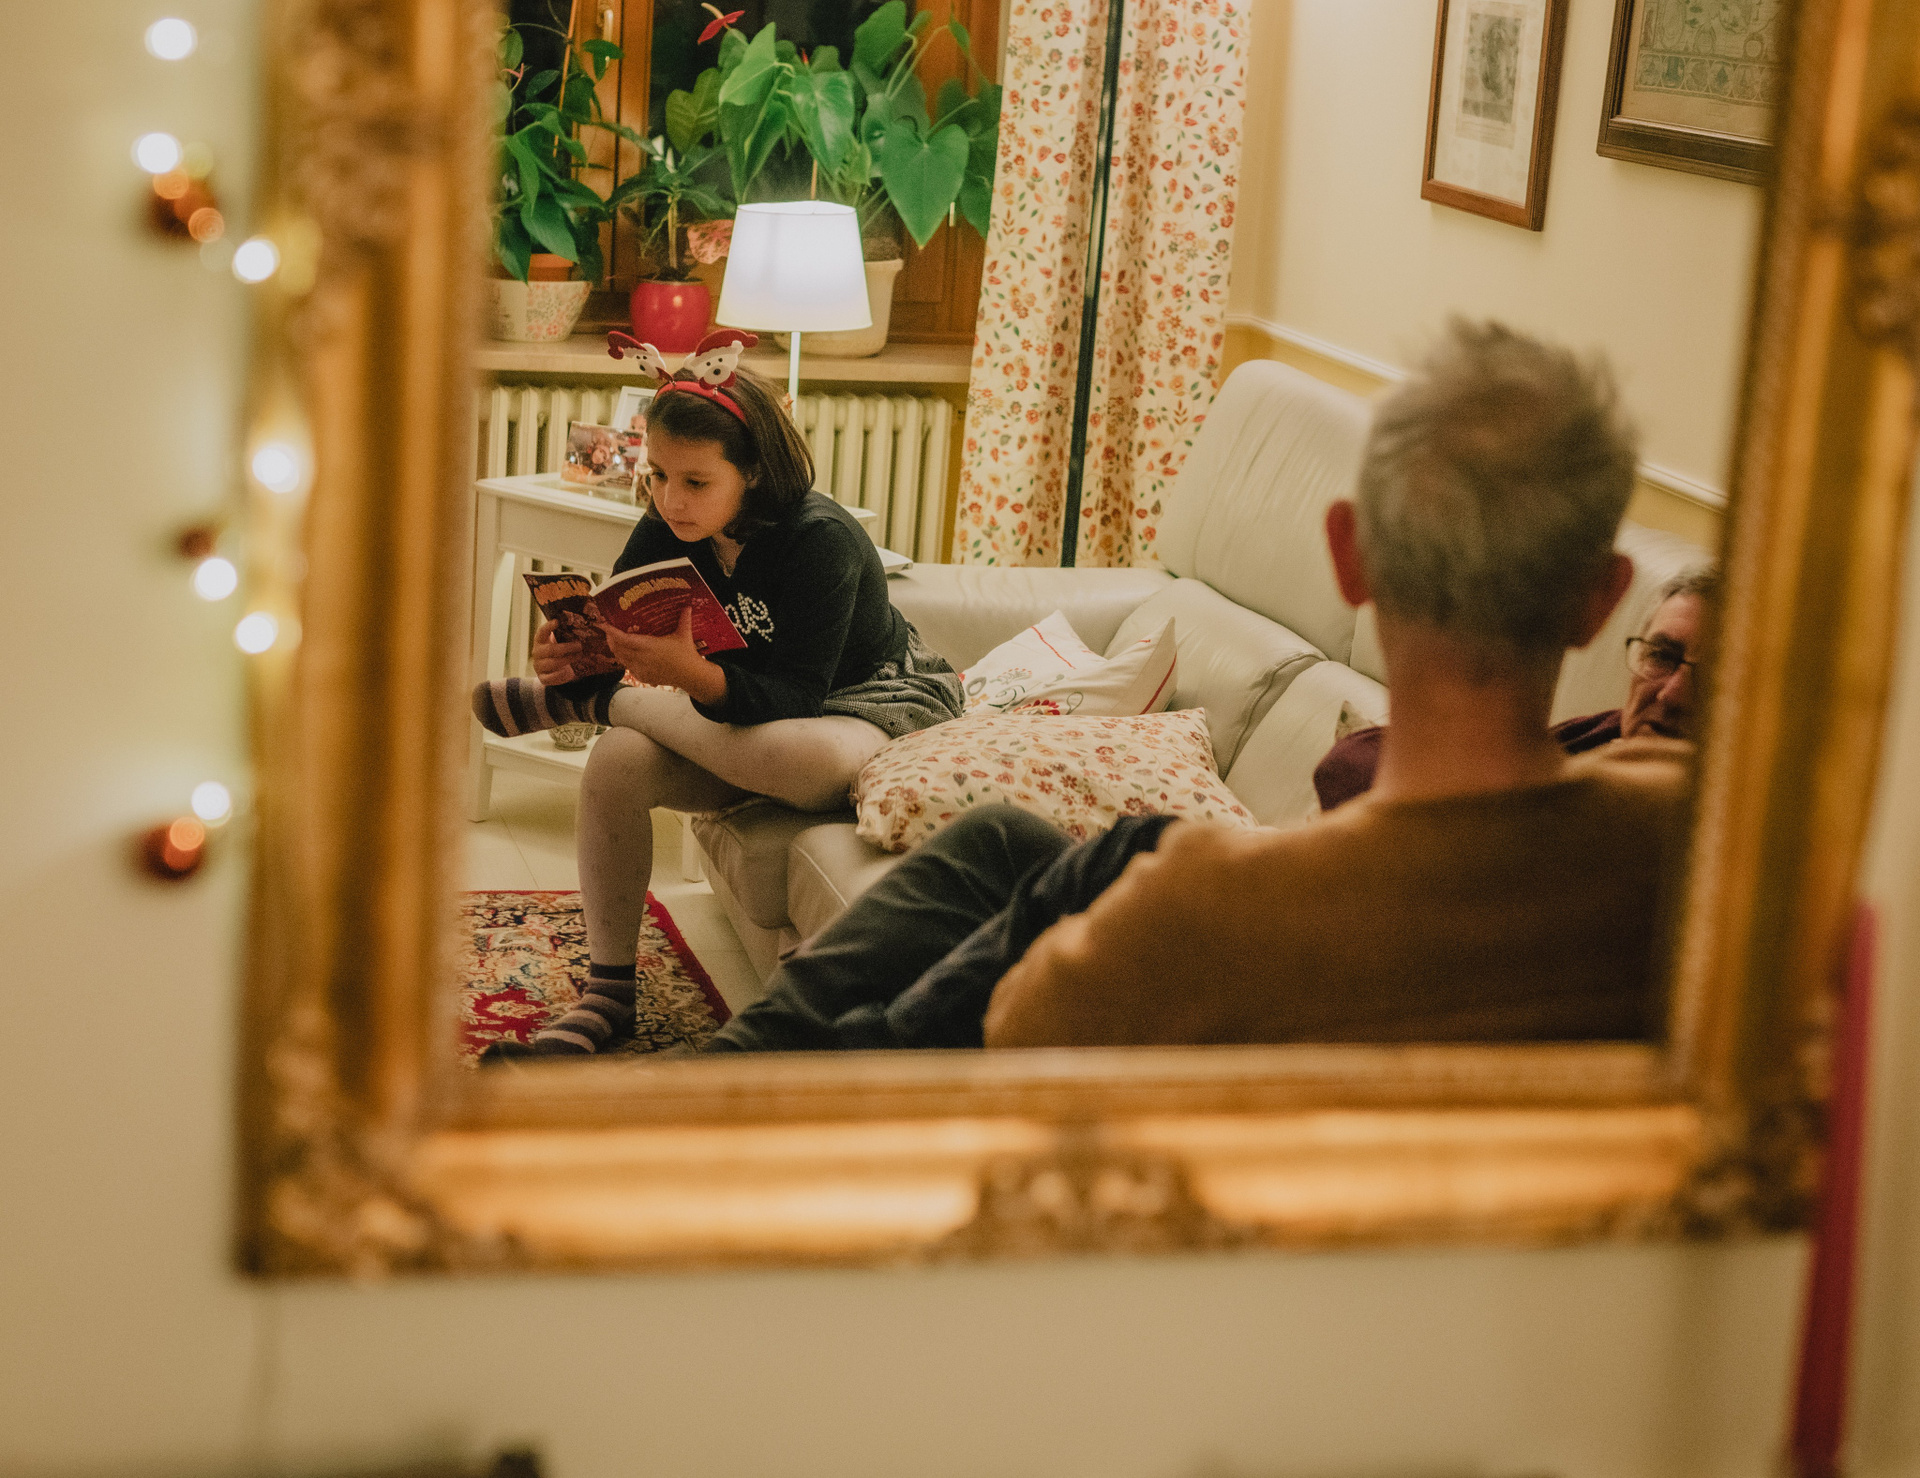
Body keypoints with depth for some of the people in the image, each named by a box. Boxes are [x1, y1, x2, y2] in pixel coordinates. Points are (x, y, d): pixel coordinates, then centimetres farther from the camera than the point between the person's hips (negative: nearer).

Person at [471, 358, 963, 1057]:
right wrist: (568, 658, -33)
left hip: (872, 705, -5)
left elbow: (794, 698, -33)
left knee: (827, 758, -42)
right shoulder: (665, 535, -8)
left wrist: (695, 677, -51)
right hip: (743, 719, 6)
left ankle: (596, 705, -19)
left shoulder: (821, 540, -27)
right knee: (616, 763, -23)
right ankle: (607, 995, -12)